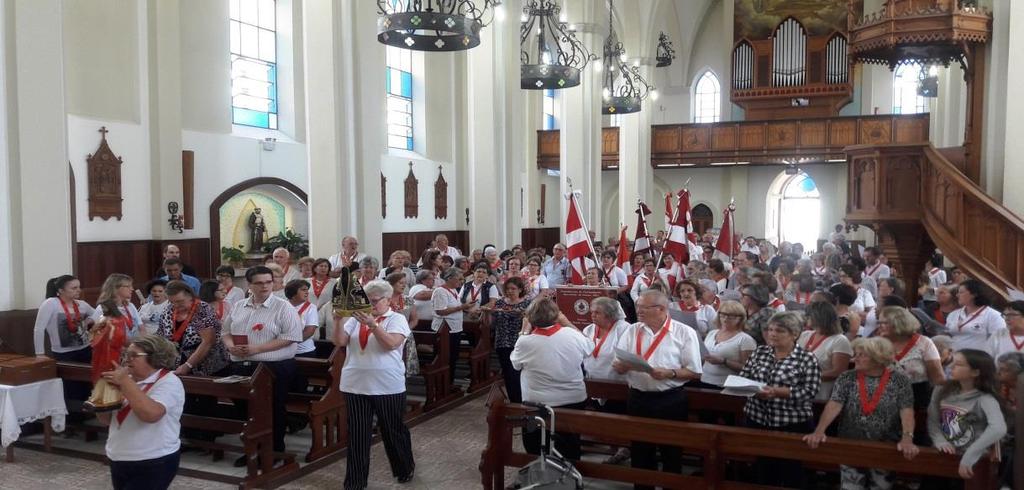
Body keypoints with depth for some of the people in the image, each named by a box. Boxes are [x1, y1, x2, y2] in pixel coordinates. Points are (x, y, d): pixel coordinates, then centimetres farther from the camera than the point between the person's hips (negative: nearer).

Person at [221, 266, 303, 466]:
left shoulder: (283, 307, -7)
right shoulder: (239, 307, 11)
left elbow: (290, 337, -15)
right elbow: (226, 331, 17)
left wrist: (256, 349, -19)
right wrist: (231, 346, -7)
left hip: (274, 368, -6)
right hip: (242, 367, 6)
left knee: (273, 412, 3)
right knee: (246, 410, 14)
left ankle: (275, 452, 16)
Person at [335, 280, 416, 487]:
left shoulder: (397, 319, -3)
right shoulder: (357, 318, 8)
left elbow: (391, 343, -19)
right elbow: (340, 341, 0)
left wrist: (373, 325, -27)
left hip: (387, 386, -3)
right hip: (355, 386, 3)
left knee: (393, 431, 13)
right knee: (357, 435, 7)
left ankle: (404, 469, 35)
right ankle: (355, 481, 18)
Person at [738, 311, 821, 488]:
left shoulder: (807, 359, -7)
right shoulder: (759, 351, 7)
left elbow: (809, 392, -14)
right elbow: (743, 377, 8)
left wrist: (778, 391, -23)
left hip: (792, 424, -4)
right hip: (757, 419, 4)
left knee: (790, 473, 7)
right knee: (761, 468, 13)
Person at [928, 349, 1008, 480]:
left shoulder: (985, 399, -10)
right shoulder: (941, 391, 6)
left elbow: (999, 429, -27)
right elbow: (932, 421, 5)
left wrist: (969, 456, -30)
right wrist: (940, 440, -15)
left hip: (971, 460, -3)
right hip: (942, 455, 4)